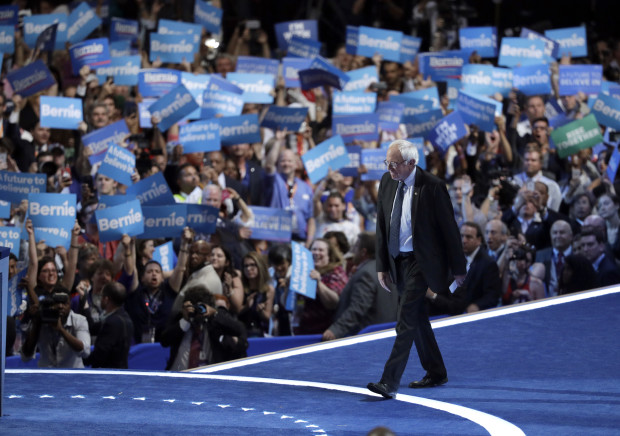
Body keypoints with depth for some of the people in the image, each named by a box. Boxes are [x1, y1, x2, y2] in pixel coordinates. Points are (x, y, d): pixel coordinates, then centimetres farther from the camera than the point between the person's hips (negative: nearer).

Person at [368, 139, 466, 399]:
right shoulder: (387, 182, 3)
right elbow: (381, 226, 9)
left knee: (406, 320, -13)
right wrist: (382, 266, 7)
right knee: (417, 319, 15)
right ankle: (436, 373, 29)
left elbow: (449, 228, -9)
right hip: (397, 261, 7)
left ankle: (390, 382, -17)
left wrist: (458, 268, -4)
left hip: (421, 262, -7)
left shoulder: (432, 187, -16)